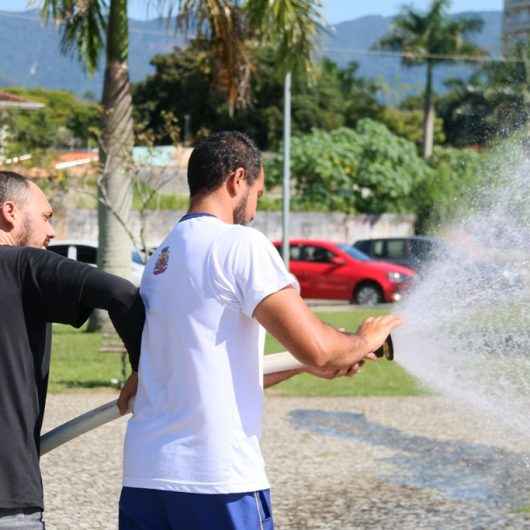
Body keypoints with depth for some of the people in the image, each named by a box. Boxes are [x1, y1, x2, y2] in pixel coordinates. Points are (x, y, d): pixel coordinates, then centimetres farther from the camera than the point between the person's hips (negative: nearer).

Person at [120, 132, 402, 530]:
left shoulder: (161, 258, 17)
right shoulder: (240, 244, -8)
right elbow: (317, 349, -14)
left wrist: (307, 364, 25)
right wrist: (364, 341, 7)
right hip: (216, 481, -8)